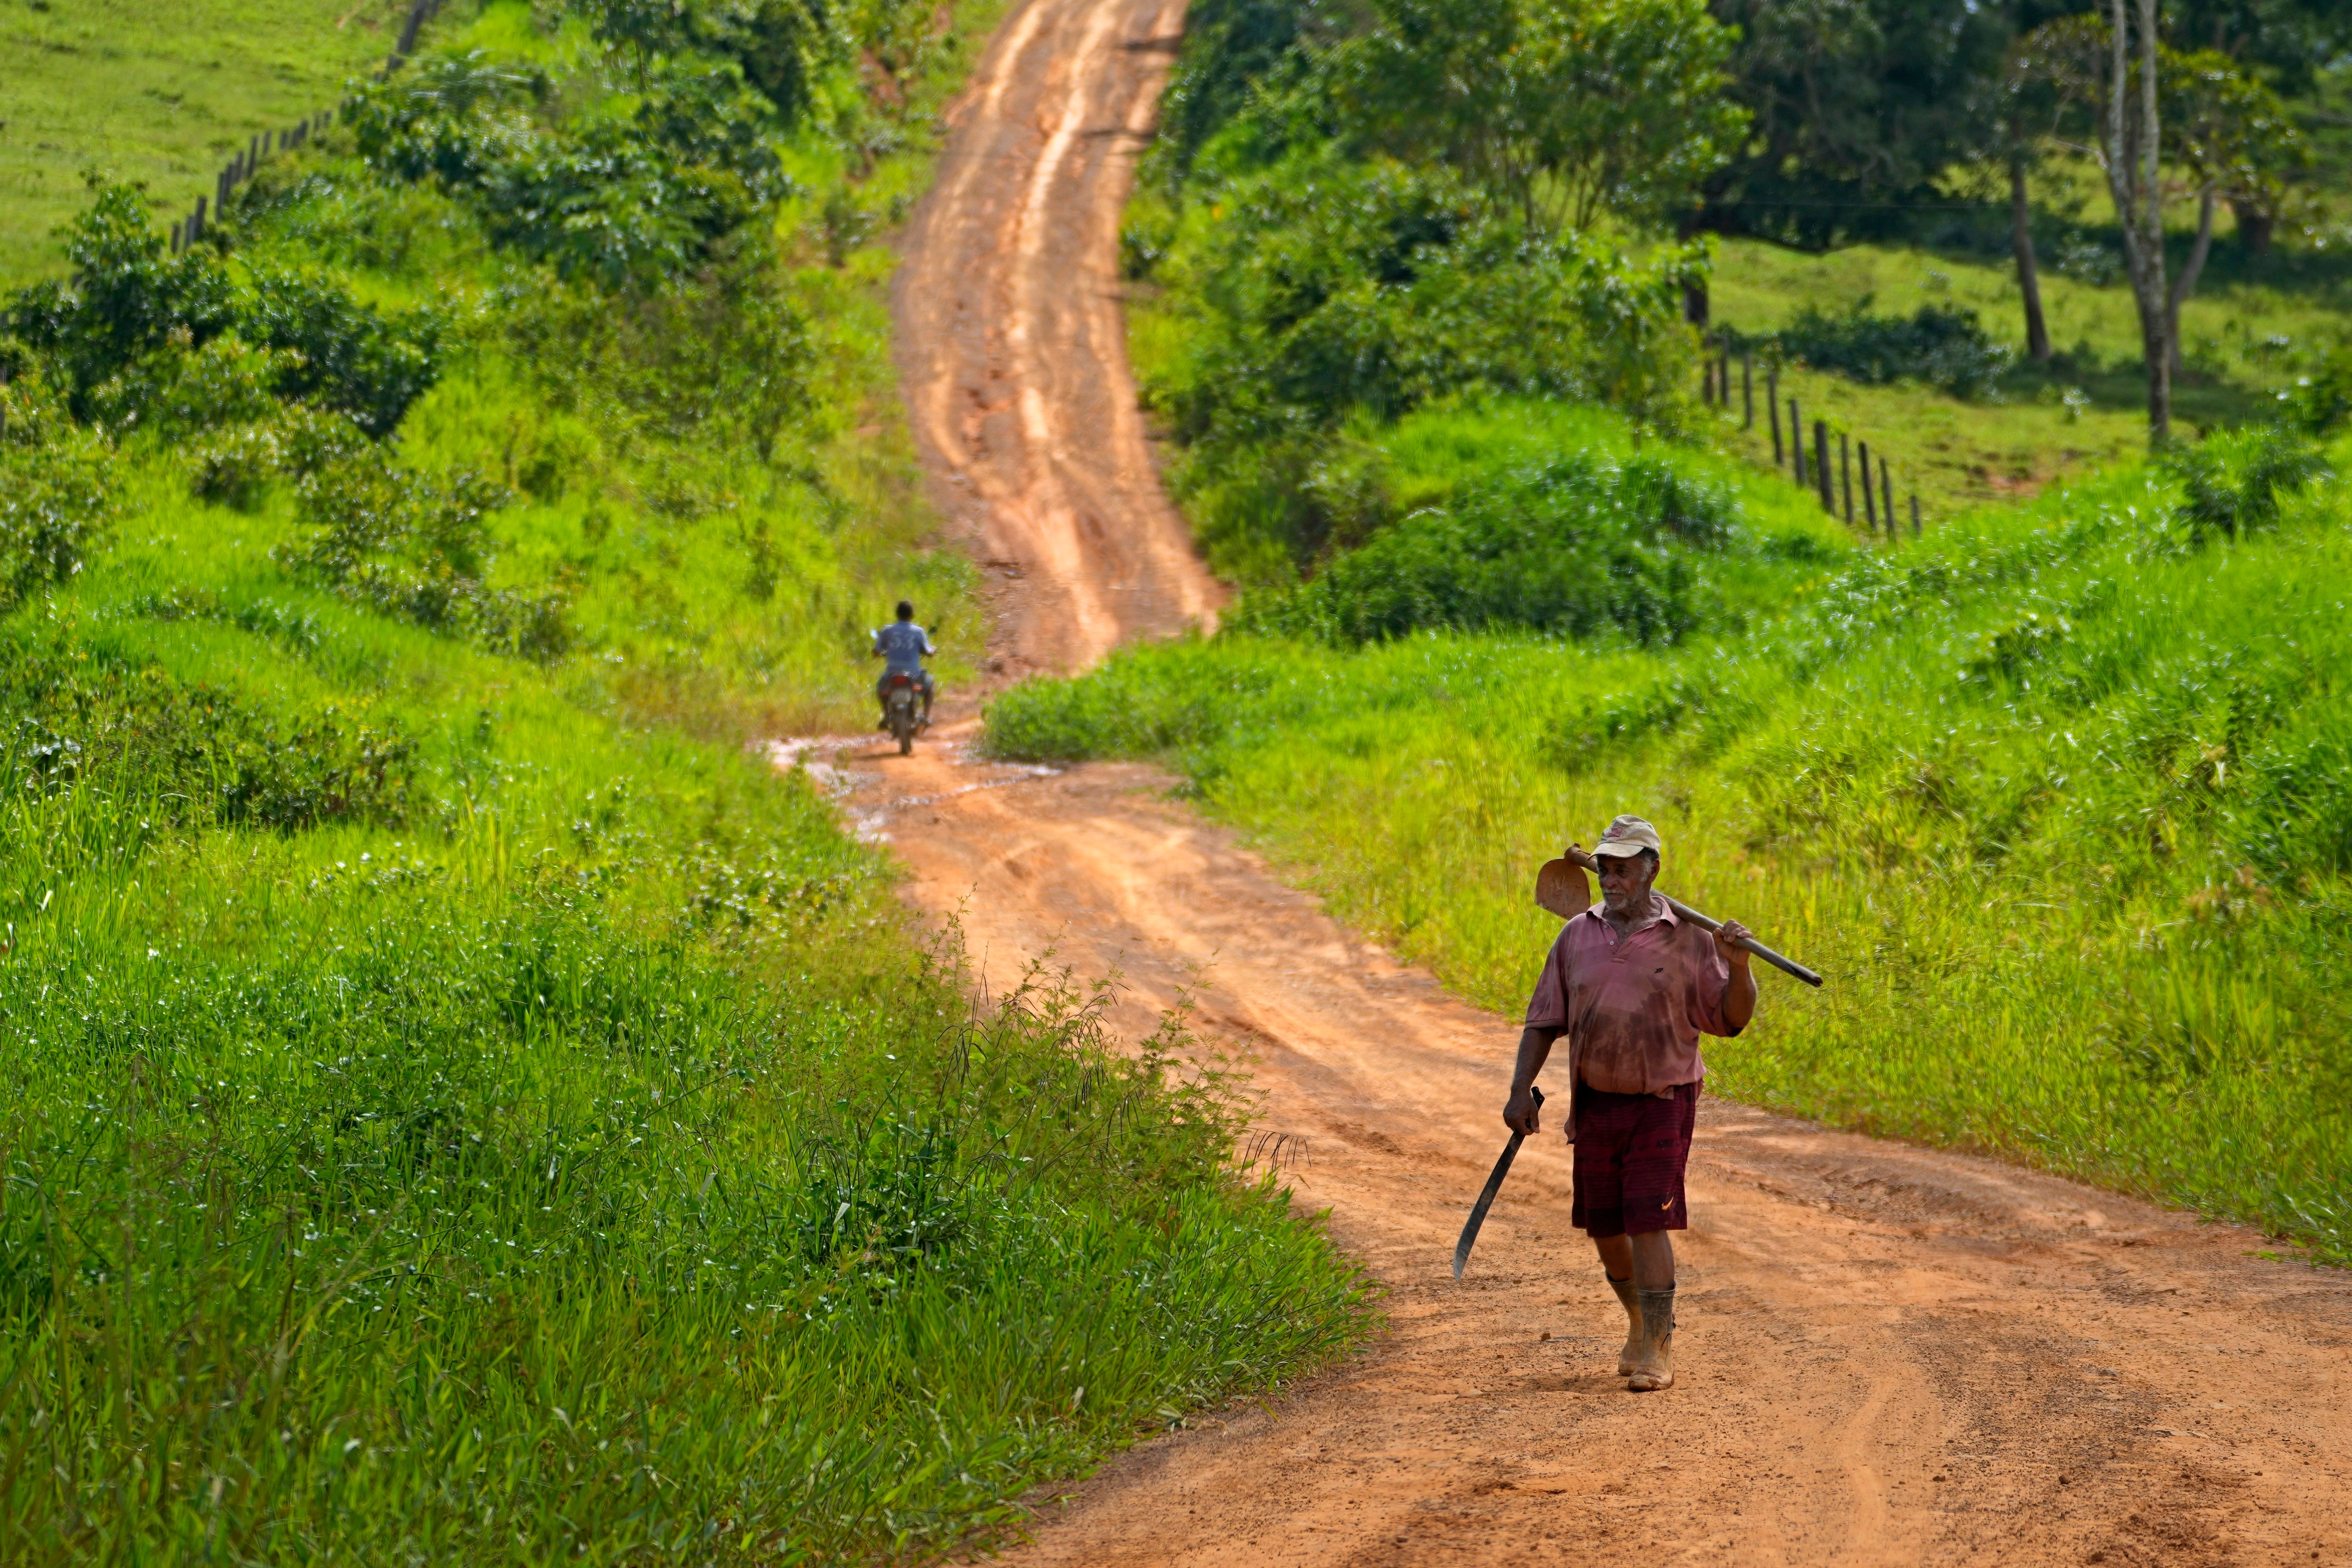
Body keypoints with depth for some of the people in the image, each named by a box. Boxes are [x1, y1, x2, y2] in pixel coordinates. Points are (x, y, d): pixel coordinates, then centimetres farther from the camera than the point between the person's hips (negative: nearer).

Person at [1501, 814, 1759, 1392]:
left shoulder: (1687, 939, -5)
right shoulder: (1577, 937, 6)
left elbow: (1732, 1019, -4)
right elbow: (1544, 1020, 9)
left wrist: (1738, 968, -22)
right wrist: (1521, 1090, -1)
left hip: (1661, 1103, -4)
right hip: (1595, 1103, 4)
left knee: (1648, 1221, -13)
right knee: (1602, 1226, 10)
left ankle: (1656, 1350, -7)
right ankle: (1641, 1321, 34)